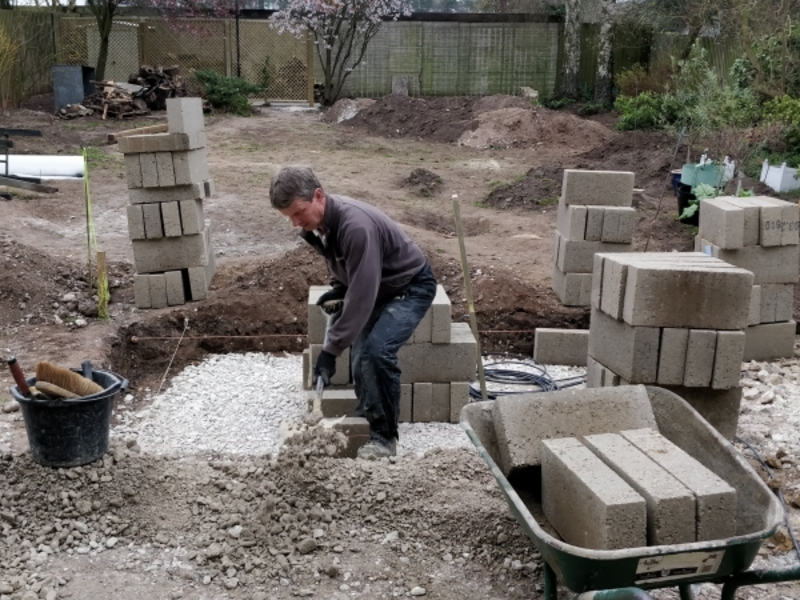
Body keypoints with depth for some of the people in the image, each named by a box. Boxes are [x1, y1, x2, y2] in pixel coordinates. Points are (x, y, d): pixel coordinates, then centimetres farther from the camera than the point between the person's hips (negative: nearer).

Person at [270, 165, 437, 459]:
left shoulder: (356, 225, -36)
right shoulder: (316, 223, -8)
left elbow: (361, 295, -36)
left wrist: (330, 349, -34)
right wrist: (338, 289, -2)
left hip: (411, 287, -8)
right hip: (375, 288, 9)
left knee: (377, 351, -25)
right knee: (360, 357, -3)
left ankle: (385, 436, -11)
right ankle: (368, 425, 13)